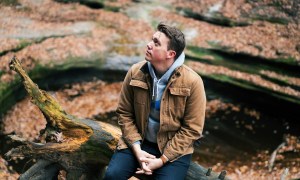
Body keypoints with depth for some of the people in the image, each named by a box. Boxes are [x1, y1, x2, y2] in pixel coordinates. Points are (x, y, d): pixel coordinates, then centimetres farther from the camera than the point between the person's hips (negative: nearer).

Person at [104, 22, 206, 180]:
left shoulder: (192, 82, -16)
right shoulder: (135, 72, -7)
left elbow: (191, 129, -11)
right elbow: (124, 113, 1)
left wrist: (162, 160, -15)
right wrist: (137, 149, -11)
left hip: (174, 149, -2)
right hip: (139, 142, 2)